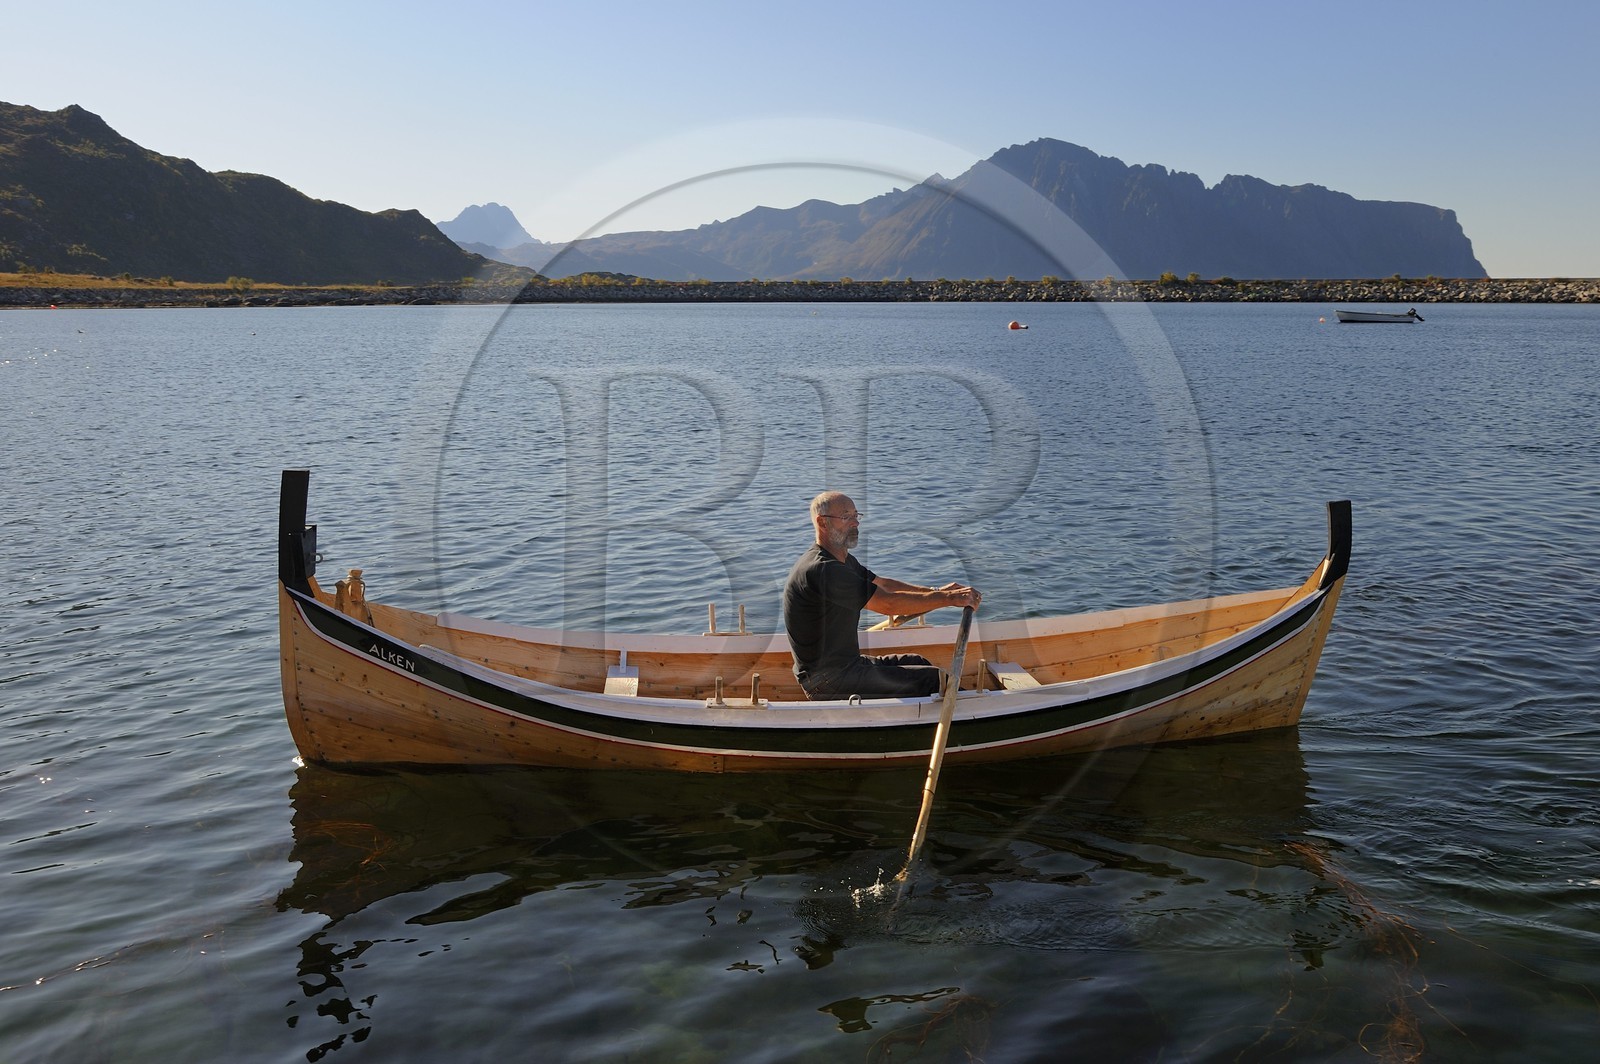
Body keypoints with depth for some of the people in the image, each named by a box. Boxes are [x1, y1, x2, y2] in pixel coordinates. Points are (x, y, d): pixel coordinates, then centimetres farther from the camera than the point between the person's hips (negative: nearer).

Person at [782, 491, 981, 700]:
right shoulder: (822, 570, -24)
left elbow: (883, 584, 19)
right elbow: (888, 603, -25)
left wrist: (936, 592, 6)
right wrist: (949, 598, -20)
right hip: (829, 681, -11)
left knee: (916, 662, 20)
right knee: (933, 680, -12)